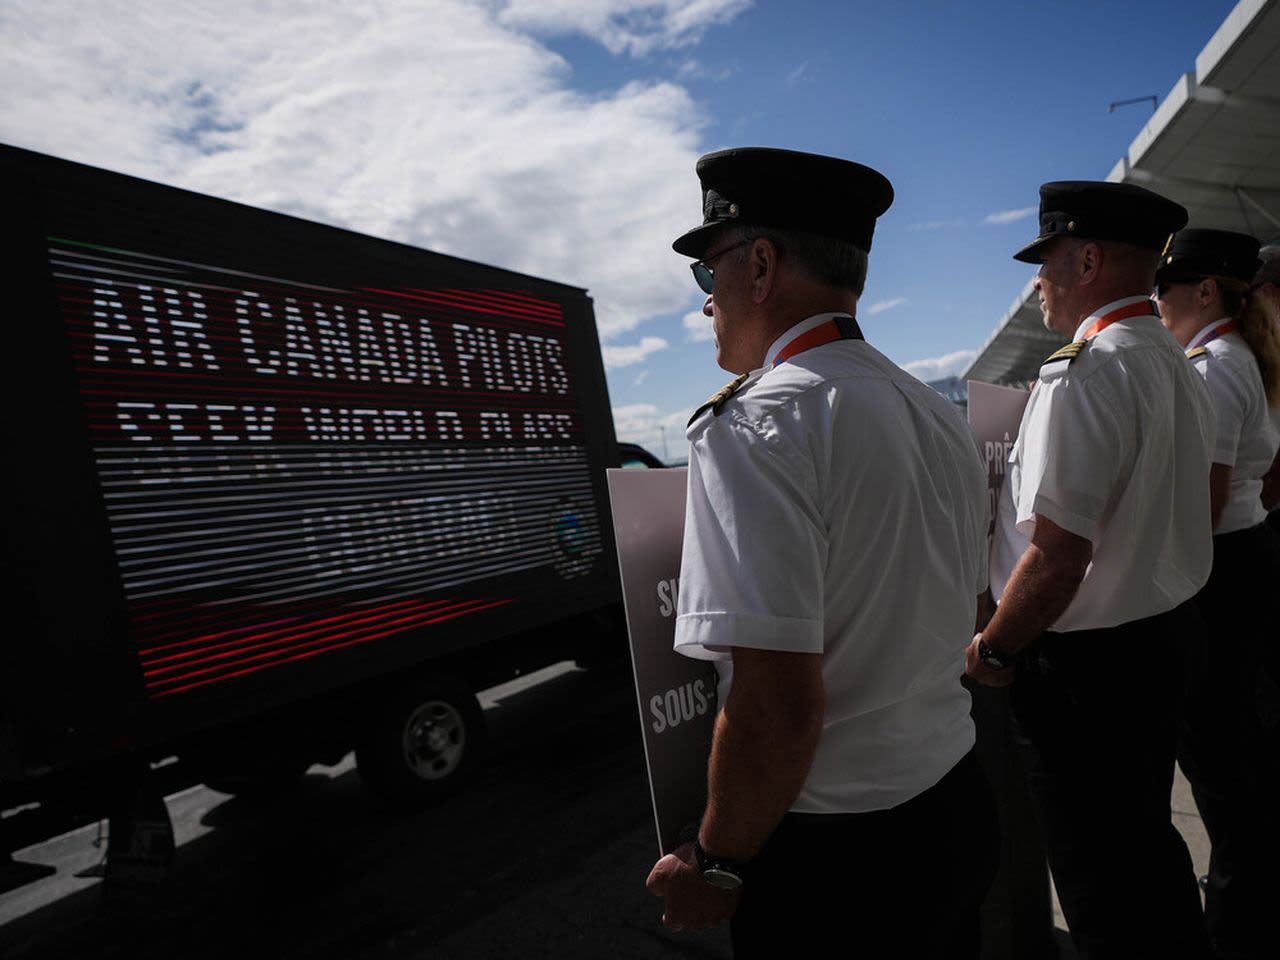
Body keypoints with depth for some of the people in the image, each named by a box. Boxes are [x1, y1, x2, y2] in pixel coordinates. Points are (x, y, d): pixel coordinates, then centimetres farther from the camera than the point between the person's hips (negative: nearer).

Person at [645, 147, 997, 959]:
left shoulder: (752, 425, -23)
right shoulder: (941, 416, 3)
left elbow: (777, 708, -28)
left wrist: (716, 866, -13)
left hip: (831, 857, -7)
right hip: (963, 809, 8)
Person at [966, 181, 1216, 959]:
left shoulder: (1083, 374, -22)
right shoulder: (1180, 366, 8)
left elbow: (1056, 559, -27)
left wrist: (991, 650, -12)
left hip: (1084, 662, -9)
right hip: (1167, 634, 9)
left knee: (1099, 889, 9)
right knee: (1148, 839, 28)